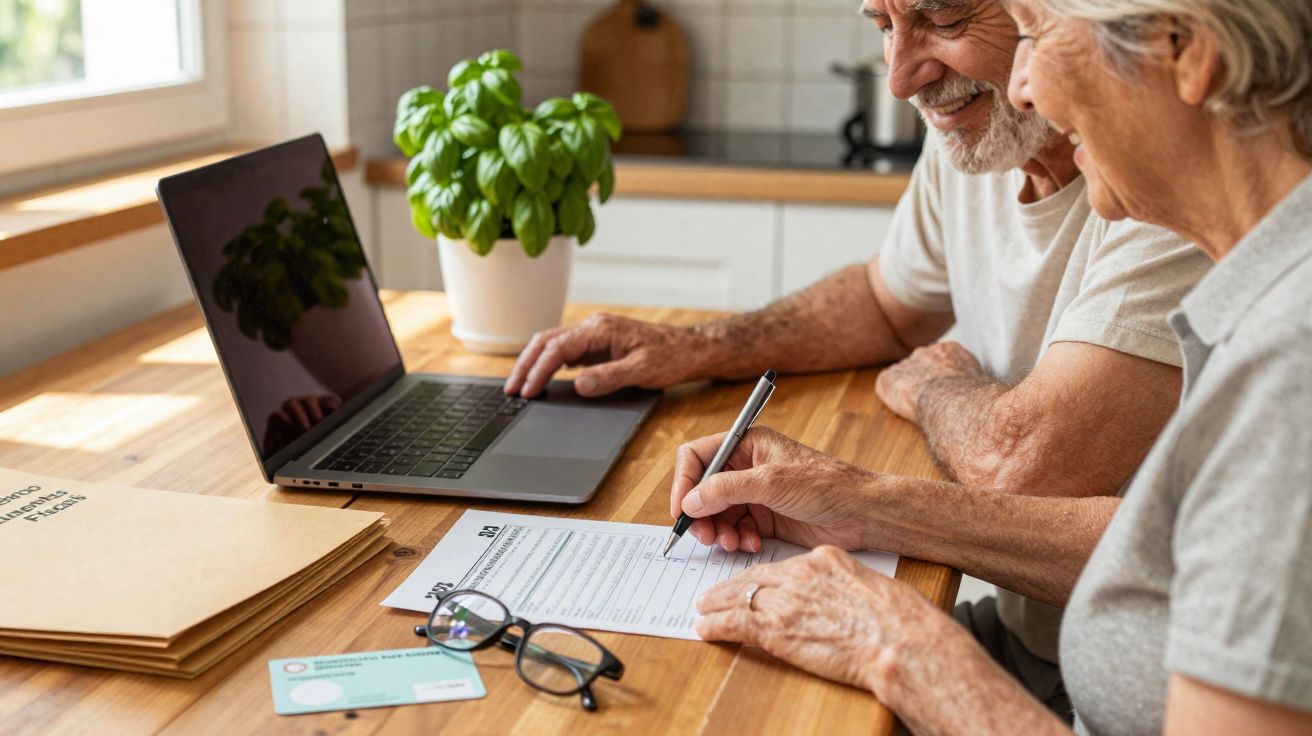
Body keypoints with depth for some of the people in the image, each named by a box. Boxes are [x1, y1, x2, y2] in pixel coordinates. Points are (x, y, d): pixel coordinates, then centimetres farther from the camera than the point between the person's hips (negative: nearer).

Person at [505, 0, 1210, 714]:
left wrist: (934, 386, -10)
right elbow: (889, 304, 19)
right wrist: (695, 349, 4)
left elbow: (1028, 466, -34)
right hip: (1020, 629, 6)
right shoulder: (974, 127, 0)